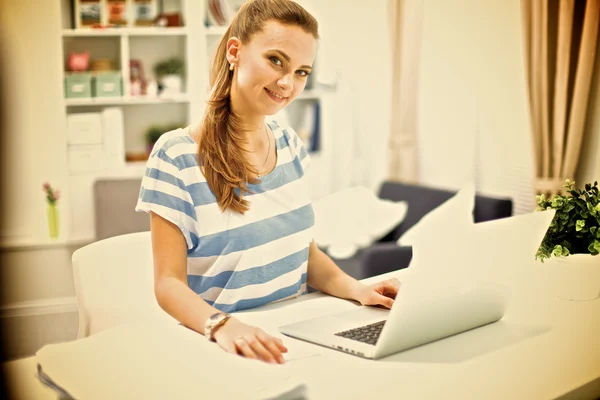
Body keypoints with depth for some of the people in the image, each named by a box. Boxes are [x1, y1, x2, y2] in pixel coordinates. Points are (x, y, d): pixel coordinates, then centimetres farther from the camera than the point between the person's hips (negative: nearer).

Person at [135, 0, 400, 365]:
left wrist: (355, 289, -5)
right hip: (222, 348, -4)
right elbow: (169, 283, -11)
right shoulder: (176, 156, -10)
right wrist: (221, 324, -29)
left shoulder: (291, 144, 8)